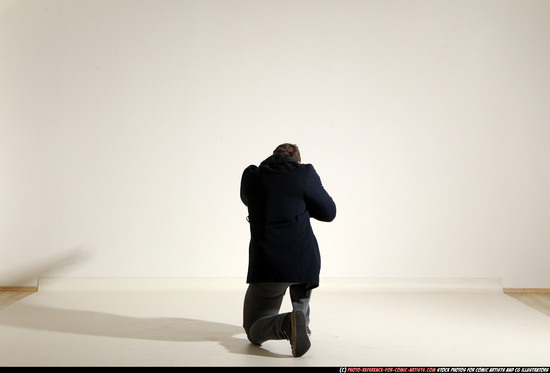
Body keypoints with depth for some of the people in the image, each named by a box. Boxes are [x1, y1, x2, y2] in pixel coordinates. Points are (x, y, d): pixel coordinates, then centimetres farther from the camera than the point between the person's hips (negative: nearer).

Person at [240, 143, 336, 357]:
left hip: (266, 267, 0)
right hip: (305, 262, 0)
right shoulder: (304, 173, -2)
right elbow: (329, 213, 7)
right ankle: (302, 320, 31)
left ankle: (288, 323, -18)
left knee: (254, 332, 16)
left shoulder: (250, 175, 6)